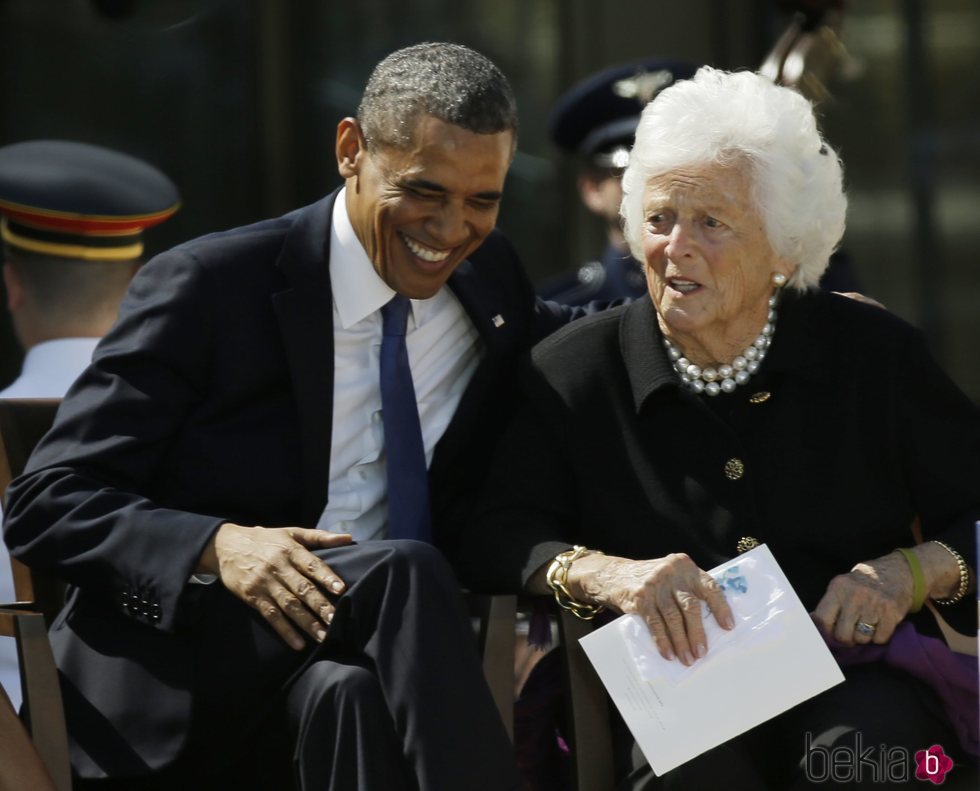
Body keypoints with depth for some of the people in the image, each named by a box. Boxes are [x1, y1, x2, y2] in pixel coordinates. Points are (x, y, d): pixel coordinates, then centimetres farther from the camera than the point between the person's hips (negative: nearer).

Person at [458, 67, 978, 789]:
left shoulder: (874, 354, 7)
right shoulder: (572, 372, 5)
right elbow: (491, 535, -4)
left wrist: (911, 573, -10)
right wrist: (607, 574, -23)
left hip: (855, 680, 1)